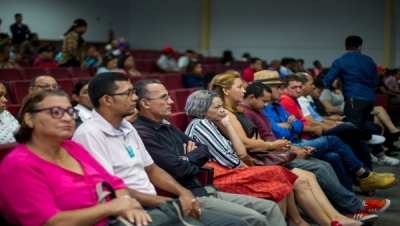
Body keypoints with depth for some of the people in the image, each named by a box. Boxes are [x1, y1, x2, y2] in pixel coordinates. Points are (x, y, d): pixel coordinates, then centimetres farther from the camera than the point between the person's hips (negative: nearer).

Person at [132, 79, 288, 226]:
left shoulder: (166, 126, 16)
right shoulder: (142, 134, -16)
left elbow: (204, 151, 18)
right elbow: (178, 170, -22)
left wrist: (188, 159, -4)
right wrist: (192, 159, 1)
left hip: (204, 190, 10)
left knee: (270, 208, 4)